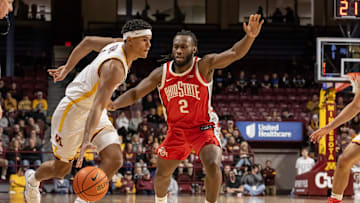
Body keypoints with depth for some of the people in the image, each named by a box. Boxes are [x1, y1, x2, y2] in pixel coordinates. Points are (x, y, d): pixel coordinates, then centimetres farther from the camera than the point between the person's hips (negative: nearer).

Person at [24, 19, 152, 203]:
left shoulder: (118, 45, -4)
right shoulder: (115, 67, -32)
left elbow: (88, 42, 12)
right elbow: (98, 105, -41)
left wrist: (67, 68, 23)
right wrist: (86, 141, -50)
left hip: (94, 113, 8)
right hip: (73, 111, -8)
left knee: (114, 160, -15)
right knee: (61, 169, 12)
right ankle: (33, 179, 45)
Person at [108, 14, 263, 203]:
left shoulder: (204, 66, -19)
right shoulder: (161, 73, -10)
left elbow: (235, 53, -32)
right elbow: (135, 93, -3)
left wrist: (250, 37, -51)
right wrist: (114, 104, -21)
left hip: (204, 127, -4)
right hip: (176, 129, 4)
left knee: (213, 165, -28)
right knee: (162, 173, 15)